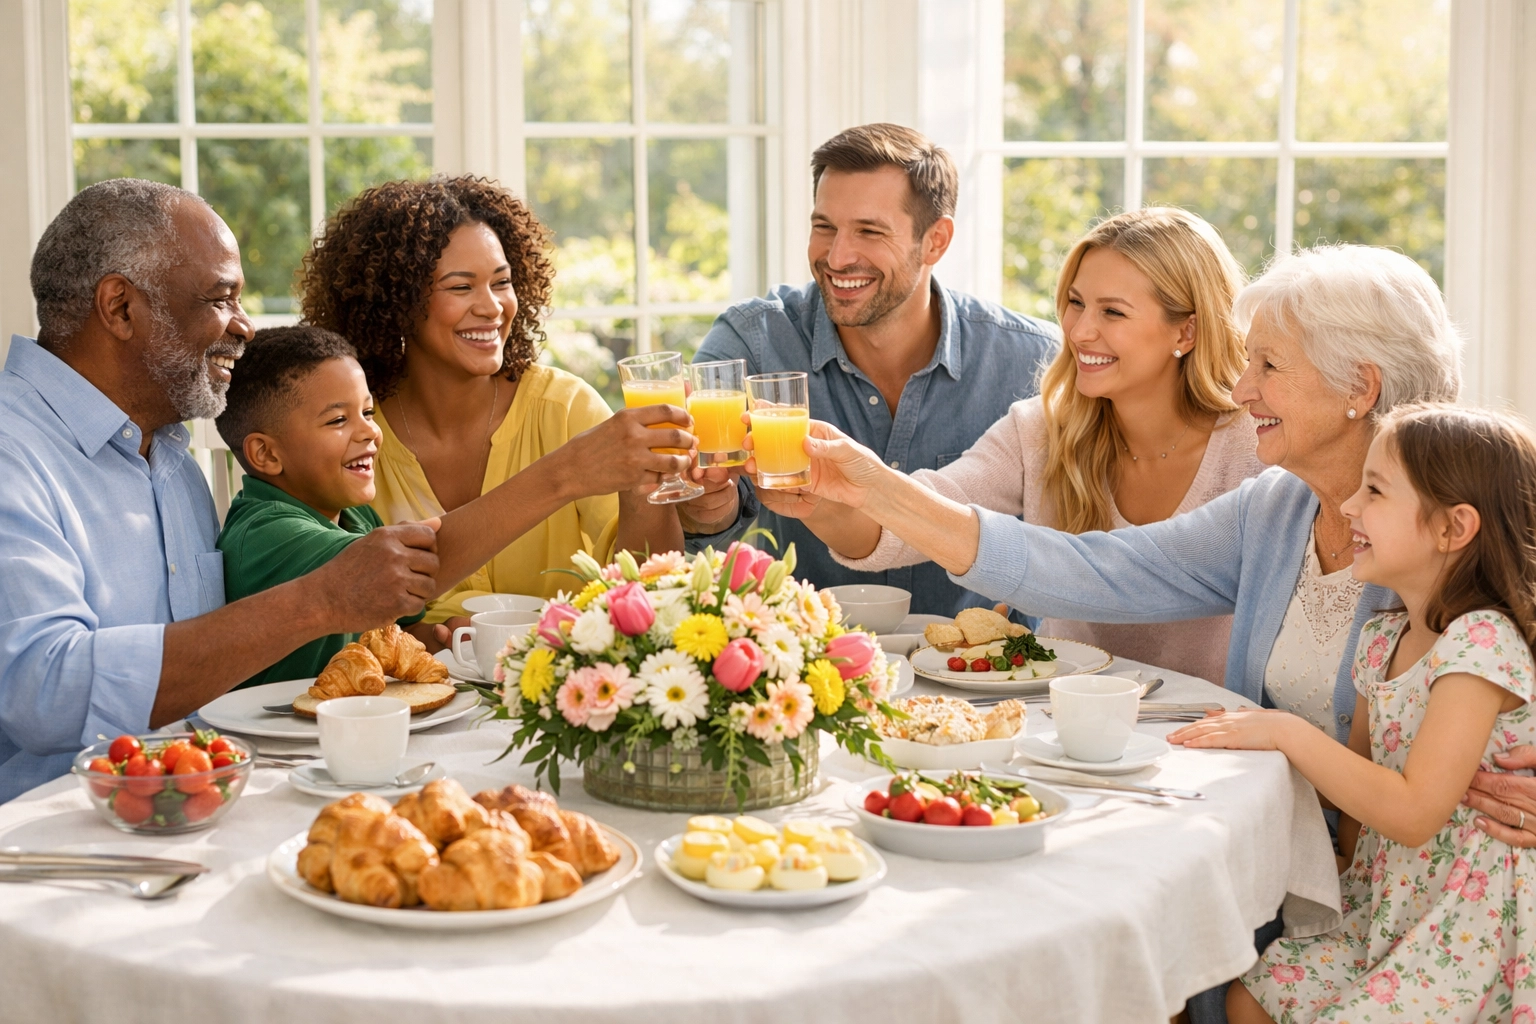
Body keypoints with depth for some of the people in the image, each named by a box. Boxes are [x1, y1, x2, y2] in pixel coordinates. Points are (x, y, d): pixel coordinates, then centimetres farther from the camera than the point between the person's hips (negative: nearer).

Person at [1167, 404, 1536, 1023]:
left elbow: (1413, 813, -27)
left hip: (1472, 922, -8)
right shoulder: (1383, 640, 5)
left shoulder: (1481, 641, -21)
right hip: (1389, 899, 8)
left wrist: (1285, 733, -24)